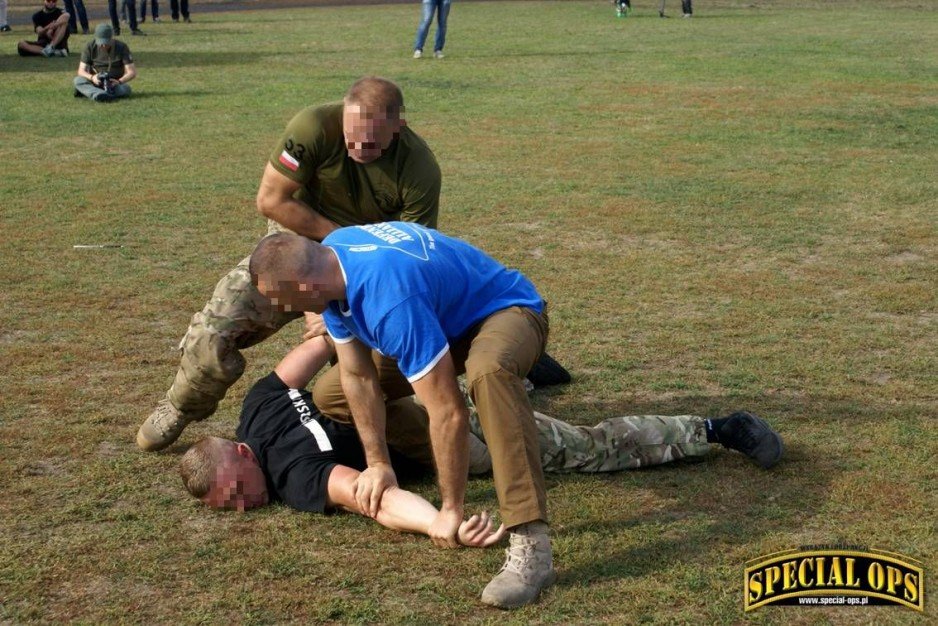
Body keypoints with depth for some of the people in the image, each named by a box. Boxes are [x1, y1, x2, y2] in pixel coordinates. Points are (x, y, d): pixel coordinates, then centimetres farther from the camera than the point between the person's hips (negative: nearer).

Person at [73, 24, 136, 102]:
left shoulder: (121, 47, -11)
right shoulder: (90, 47, -7)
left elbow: (132, 72, -13)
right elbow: (81, 71, -9)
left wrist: (119, 81, -32)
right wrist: (92, 77, -31)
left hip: (114, 83, -1)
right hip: (96, 82, 1)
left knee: (125, 89, -34)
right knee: (78, 80, -27)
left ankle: (86, 91, -36)